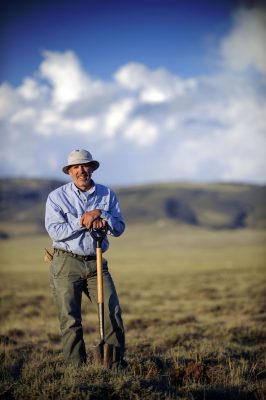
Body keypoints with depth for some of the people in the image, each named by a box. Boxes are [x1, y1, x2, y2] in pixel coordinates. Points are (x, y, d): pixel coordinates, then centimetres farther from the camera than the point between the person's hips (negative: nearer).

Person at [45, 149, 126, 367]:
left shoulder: (107, 195, 7)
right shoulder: (57, 196, -1)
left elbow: (119, 228, 1)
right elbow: (55, 231, -12)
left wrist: (100, 214, -15)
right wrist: (83, 221, -15)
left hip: (96, 263, 3)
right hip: (66, 262, -3)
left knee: (113, 312, -3)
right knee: (70, 320, -2)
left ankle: (117, 362, 7)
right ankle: (76, 366, 7)